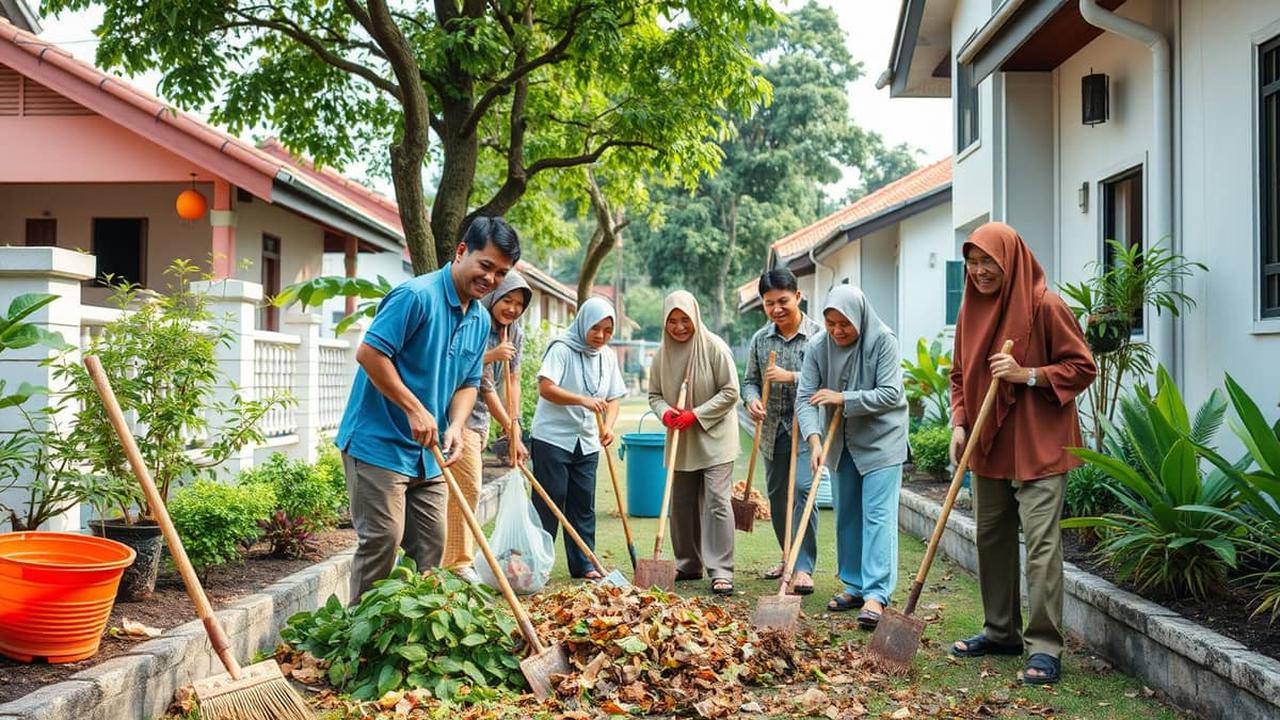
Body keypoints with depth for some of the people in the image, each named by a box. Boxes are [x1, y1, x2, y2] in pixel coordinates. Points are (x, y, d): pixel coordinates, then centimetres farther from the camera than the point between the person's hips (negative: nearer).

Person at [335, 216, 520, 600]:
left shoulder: (480, 320, 10)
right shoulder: (417, 295, -17)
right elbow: (369, 353, -21)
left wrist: (455, 426, -6)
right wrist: (415, 409, -20)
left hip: (427, 454, 8)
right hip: (379, 443, -8)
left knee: (431, 546, 11)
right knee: (382, 540, -7)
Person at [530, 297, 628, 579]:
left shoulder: (608, 357, 9)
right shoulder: (562, 349, -10)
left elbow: (613, 398, 10)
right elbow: (546, 388, -21)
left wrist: (608, 426, -9)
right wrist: (583, 400, -33)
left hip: (587, 441, 6)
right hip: (553, 437, -6)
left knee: (584, 504, 8)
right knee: (549, 502, -1)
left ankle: (583, 564, 15)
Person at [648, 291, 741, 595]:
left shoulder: (714, 347, -12)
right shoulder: (662, 354, 3)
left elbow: (730, 392, -12)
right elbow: (654, 394, 11)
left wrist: (696, 415, -17)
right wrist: (665, 412, -12)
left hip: (715, 438, -5)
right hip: (681, 442, 6)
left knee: (717, 502, -11)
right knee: (681, 504, 12)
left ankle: (721, 571, -7)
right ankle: (688, 565, 26)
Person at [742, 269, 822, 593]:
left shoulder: (818, 335, -8)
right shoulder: (760, 339, 7)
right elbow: (750, 380, 12)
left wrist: (791, 377, -22)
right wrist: (752, 399, -9)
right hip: (772, 430, 5)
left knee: (802, 490, -16)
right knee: (777, 495, 13)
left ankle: (804, 568, -11)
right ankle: (790, 557, 30)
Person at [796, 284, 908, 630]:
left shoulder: (883, 341, -18)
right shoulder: (818, 347, -8)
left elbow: (890, 393, -20)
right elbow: (805, 398, -11)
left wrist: (843, 399, -23)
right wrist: (814, 441, -25)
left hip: (880, 441, -5)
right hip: (842, 442, 5)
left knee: (877, 514, -9)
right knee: (847, 515, 12)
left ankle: (876, 594, -11)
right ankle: (855, 585, 23)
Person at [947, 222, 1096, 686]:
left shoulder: (1045, 307, -10)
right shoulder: (971, 310, 8)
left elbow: (1082, 367, -8)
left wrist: (1028, 375, -20)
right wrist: (959, 423, 3)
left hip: (1037, 448, -7)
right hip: (987, 446, 7)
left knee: (1041, 544, -9)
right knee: (991, 539, 13)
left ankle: (1045, 647, -5)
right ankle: (1001, 632, 26)